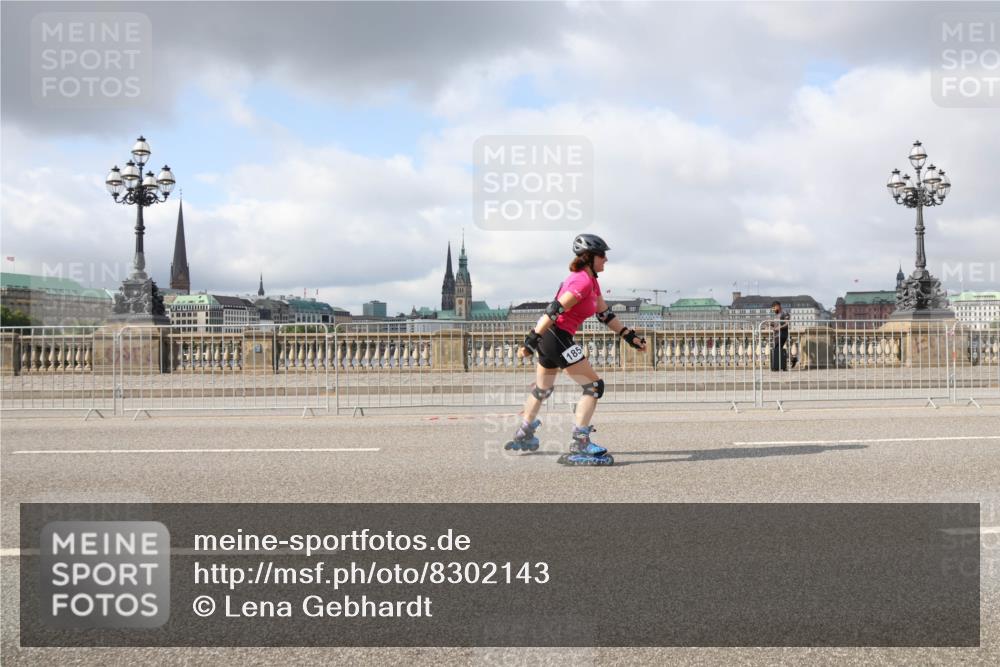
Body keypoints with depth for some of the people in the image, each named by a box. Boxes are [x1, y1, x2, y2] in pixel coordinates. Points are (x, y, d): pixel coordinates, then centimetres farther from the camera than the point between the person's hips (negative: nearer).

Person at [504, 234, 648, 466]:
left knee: (542, 389, 25)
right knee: (594, 386, -8)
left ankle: (523, 436, 41)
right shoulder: (583, 281, -17)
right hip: (557, 337, -11)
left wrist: (630, 336, 16)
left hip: (549, 337, 11)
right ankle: (579, 446, -11)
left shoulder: (591, 282, 15)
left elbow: (605, 315, 20)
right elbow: (555, 310, -23)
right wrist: (532, 341, -26)